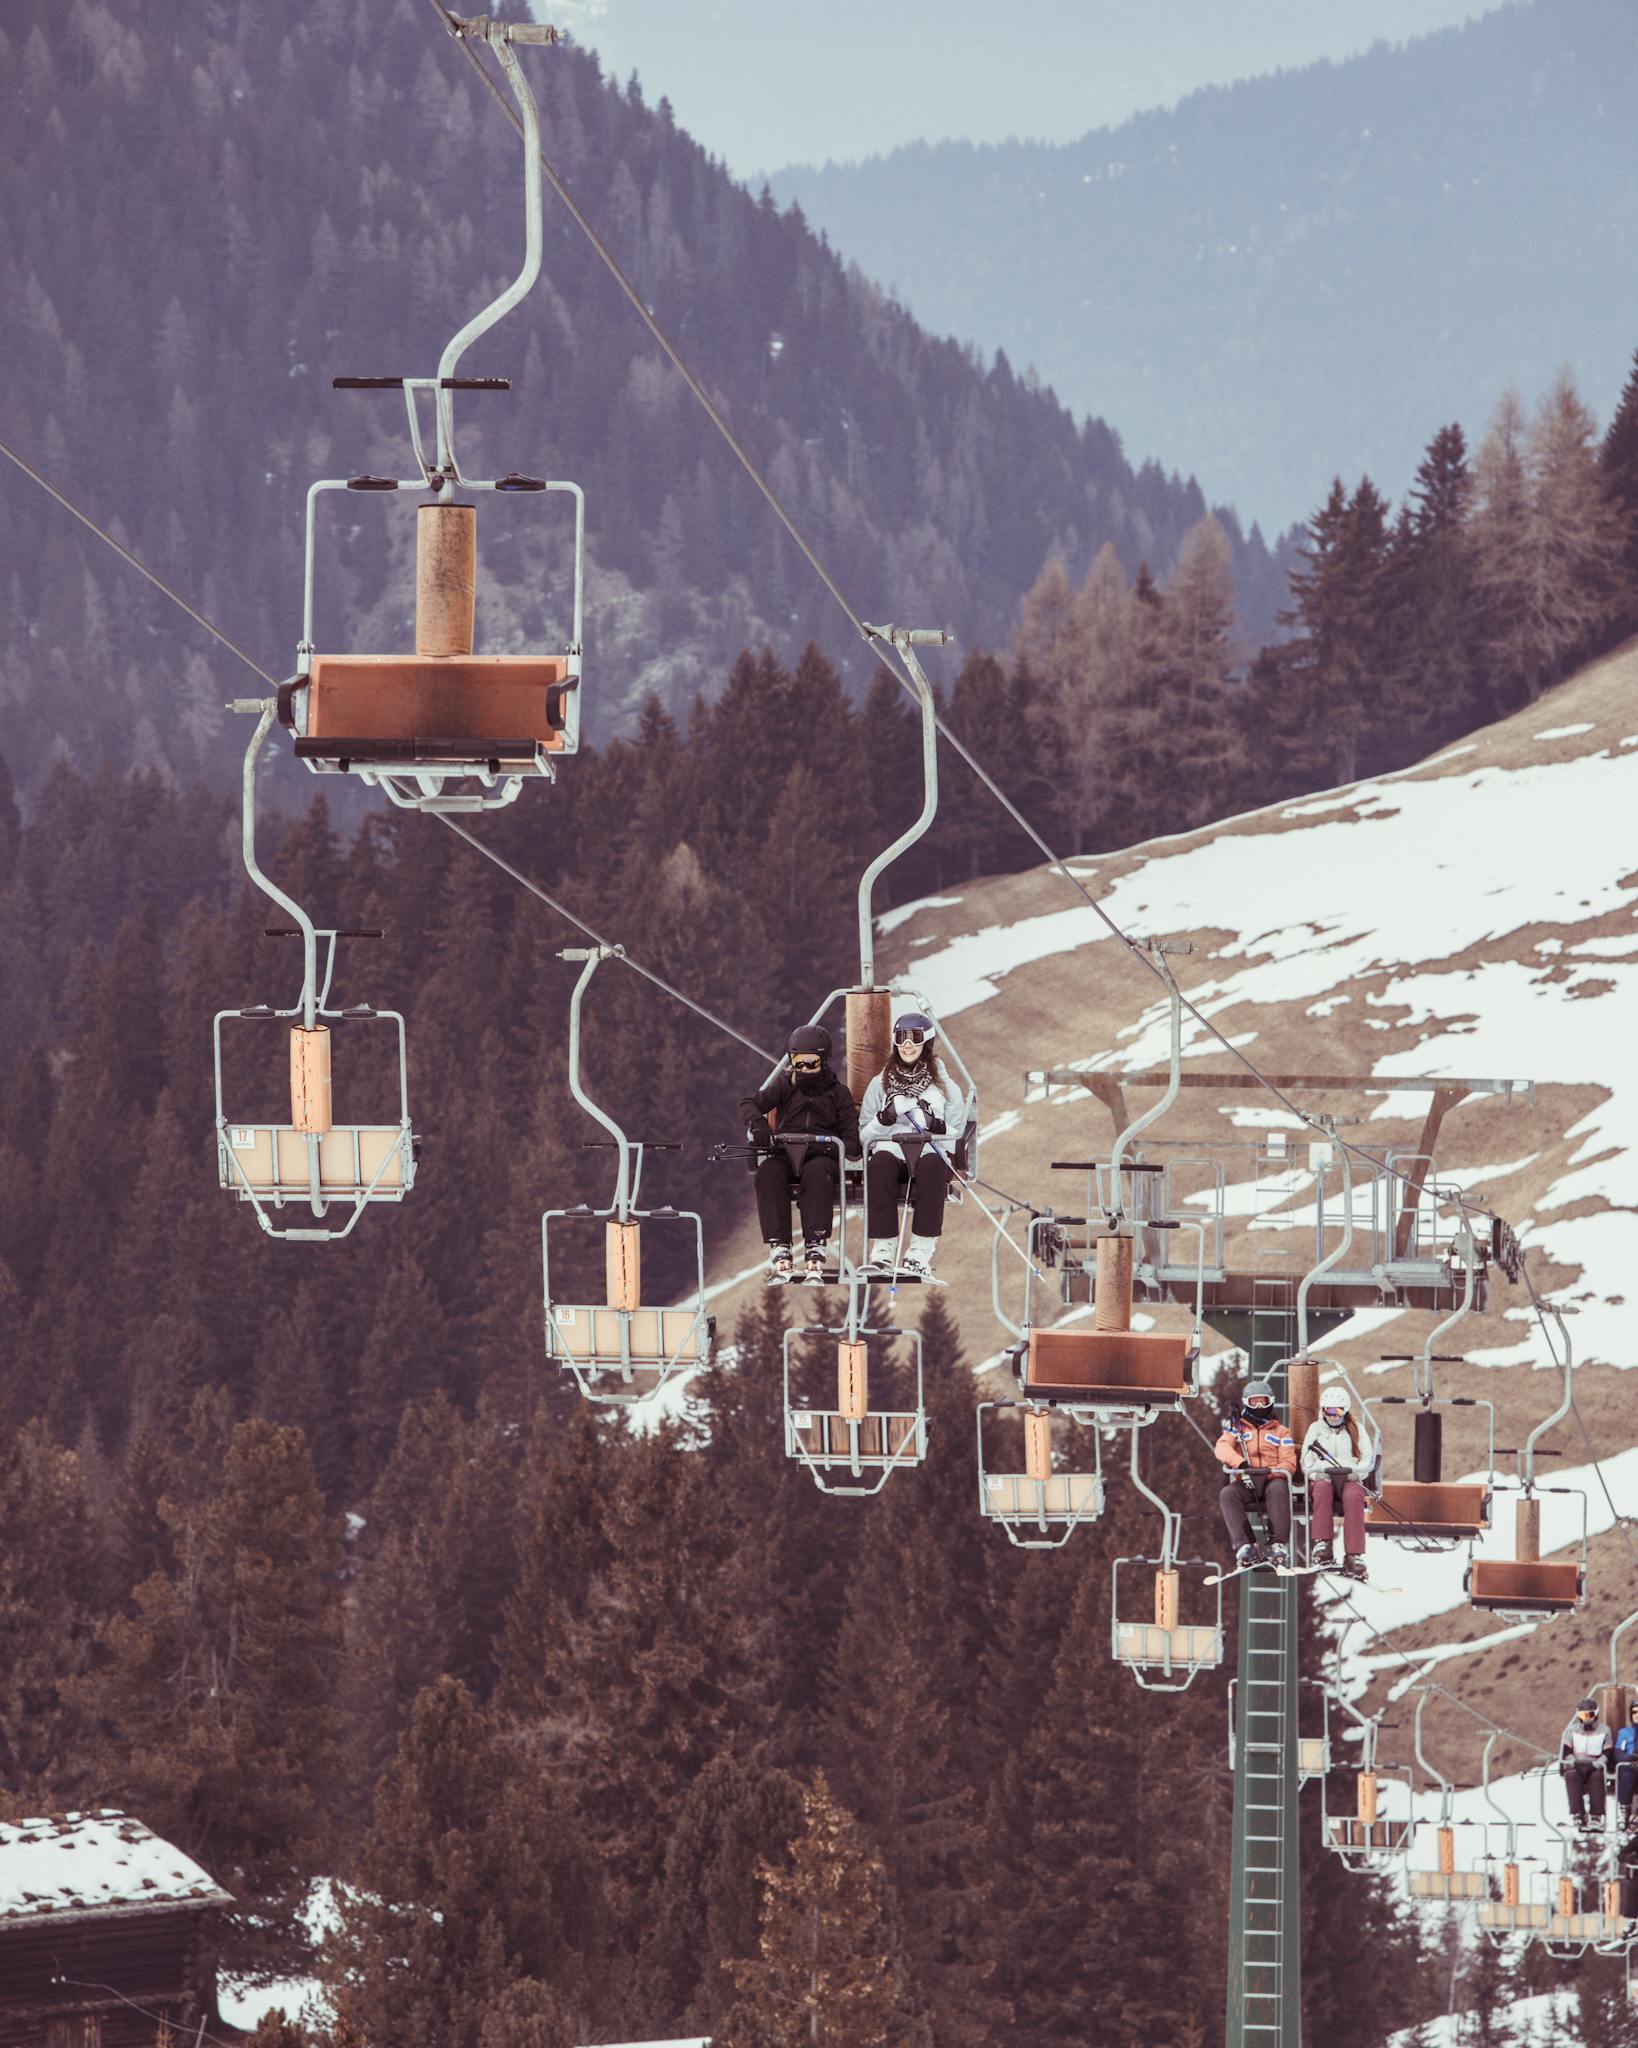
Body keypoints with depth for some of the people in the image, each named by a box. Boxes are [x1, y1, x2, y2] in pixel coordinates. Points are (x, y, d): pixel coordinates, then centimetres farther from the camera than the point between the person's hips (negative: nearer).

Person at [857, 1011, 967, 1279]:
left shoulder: (945, 1086, 18)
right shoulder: (880, 1084, 20)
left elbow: (955, 1132, 11)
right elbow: (863, 1134, 14)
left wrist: (939, 1128, -12)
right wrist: (883, 1120, -7)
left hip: (931, 1150, 0)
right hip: (890, 1148, 0)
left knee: (931, 1165, -38)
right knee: (880, 1163, -37)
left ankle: (920, 1252, -42)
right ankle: (883, 1249, -39)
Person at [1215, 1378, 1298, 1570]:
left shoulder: (1280, 1431, 20)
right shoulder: (1237, 1429, 22)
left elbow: (1289, 1462, 6)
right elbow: (1223, 1448, 0)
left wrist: (1272, 1472, -17)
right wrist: (1240, 1463, -22)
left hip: (1272, 1480, -1)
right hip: (1246, 1482, 1)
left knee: (1278, 1489, -38)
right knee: (1228, 1494, -33)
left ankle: (1279, 1546, -44)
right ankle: (1244, 1547, -41)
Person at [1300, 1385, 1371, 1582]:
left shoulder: (1355, 1429, 16)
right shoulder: (1315, 1429, 18)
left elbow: (1366, 1461, 7)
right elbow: (1307, 1463, 9)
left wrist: (1352, 1469, -15)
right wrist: (1323, 1470, -13)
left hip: (1350, 1479, 0)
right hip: (1321, 1478, 0)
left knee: (1353, 1497, -36)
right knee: (1322, 1489, -38)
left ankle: (1354, 1555, -44)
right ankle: (1322, 1545, -47)